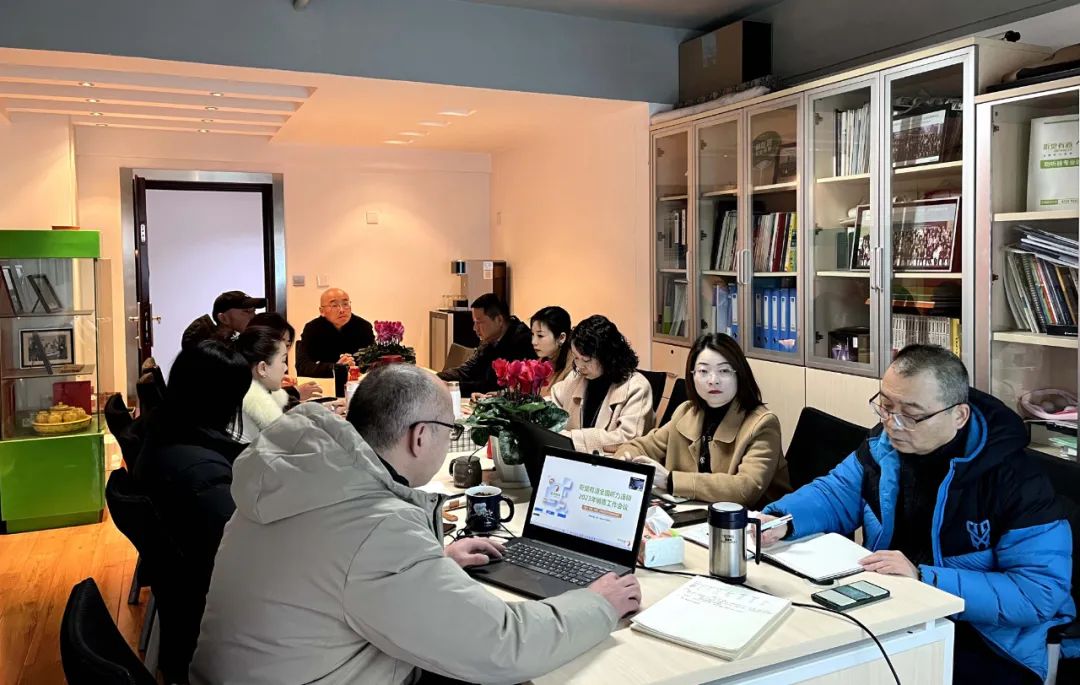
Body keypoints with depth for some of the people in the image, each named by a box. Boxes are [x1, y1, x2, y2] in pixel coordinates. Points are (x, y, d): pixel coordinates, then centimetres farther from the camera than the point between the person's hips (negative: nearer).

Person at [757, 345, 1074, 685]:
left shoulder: (1016, 481, -20)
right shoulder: (884, 444, -2)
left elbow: (1040, 593, -22)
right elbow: (834, 494, 8)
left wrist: (924, 578, -29)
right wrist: (782, 520, -13)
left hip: (980, 644, -4)